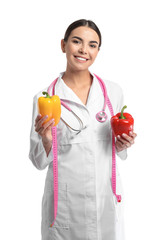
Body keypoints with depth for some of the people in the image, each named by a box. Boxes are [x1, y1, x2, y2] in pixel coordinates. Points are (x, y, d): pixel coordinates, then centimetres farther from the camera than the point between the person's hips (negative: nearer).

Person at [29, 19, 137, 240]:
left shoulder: (113, 91, 1)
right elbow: (39, 161, -3)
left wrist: (121, 145, -8)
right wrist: (47, 141, -23)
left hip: (107, 198, 3)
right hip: (65, 203, -2)